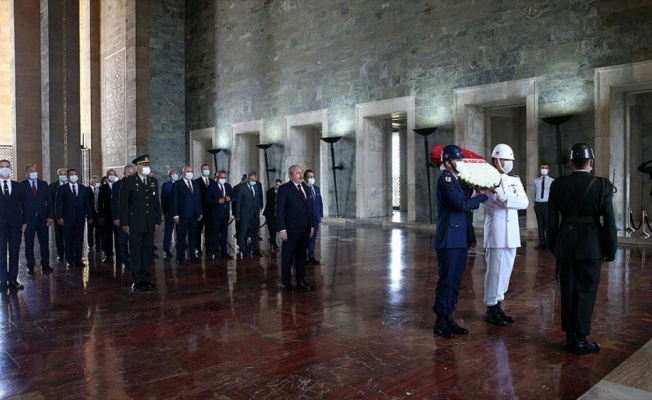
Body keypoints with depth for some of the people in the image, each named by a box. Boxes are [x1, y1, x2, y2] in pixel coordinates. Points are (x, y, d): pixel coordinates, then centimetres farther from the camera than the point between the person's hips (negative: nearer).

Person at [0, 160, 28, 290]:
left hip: (15, 224, 2)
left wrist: (24, 221, 2)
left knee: (14, 252, 4)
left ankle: (13, 280, 9)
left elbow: (24, 205, 10)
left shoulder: (19, 186, 9)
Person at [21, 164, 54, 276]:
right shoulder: (22, 185, 0)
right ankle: (30, 267, 15)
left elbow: (50, 201, 7)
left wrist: (51, 216, -2)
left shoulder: (44, 184, 9)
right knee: (29, 244, 5)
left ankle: (45, 265, 12)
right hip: (28, 219, -2)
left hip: (43, 218, 2)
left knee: (44, 243, 5)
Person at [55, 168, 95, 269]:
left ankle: (78, 260, 10)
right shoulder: (62, 189, 4)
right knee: (68, 241, 3)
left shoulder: (84, 188, 10)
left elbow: (88, 203, 10)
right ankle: (69, 261, 11)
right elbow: (58, 204, 1)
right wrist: (59, 217, -8)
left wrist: (90, 216, 5)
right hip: (67, 219, -2)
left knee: (79, 240, 3)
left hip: (80, 218, 2)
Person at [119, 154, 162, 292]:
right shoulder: (128, 181, -4)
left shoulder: (153, 181, 11)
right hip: (135, 223, -5)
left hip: (150, 224, 5)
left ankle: (145, 279, 16)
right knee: (136, 252, 0)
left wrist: (158, 221, 8)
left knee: (148, 251, 8)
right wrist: (124, 223, -10)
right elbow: (123, 203, -6)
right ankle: (136, 281, 5)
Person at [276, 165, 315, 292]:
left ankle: (301, 281, 23)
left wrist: (311, 225, 10)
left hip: (304, 229, 6)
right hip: (291, 229, -6)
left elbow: (309, 207, 14)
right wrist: (282, 229, -16)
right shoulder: (284, 189, -7)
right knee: (288, 257, 4)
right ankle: (286, 283, 14)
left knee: (302, 256, 13)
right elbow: (280, 210, -10)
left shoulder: (306, 187, 12)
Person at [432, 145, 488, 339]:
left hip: (459, 239, 9)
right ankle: (439, 321, 5)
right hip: (449, 239, -9)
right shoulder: (445, 178, -11)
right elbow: (462, 204, -18)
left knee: (455, 281, 11)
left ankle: (448, 317, 19)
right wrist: (482, 196, -5)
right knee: (446, 280, -4)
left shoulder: (454, 180, 17)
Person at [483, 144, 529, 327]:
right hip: (495, 234, -6)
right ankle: (491, 308, 10)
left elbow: (524, 202, -5)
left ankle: (498, 305, 23)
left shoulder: (515, 181, 11)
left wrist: (505, 199, -20)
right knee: (494, 270, -2)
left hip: (511, 234, 6)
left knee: (506, 271, 12)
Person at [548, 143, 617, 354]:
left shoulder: (558, 185, -3)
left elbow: (552, 219, 1)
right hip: (592, 247, -2)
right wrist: (611, 250, 2)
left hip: (566, 245, 2)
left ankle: (570, 337, 19)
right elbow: (609, 220, -8)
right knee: (587, 292, 7)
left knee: (568, 292, 11)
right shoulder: (602, 185, -9)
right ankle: (581, 339, 9)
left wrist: (553, 246, 11)